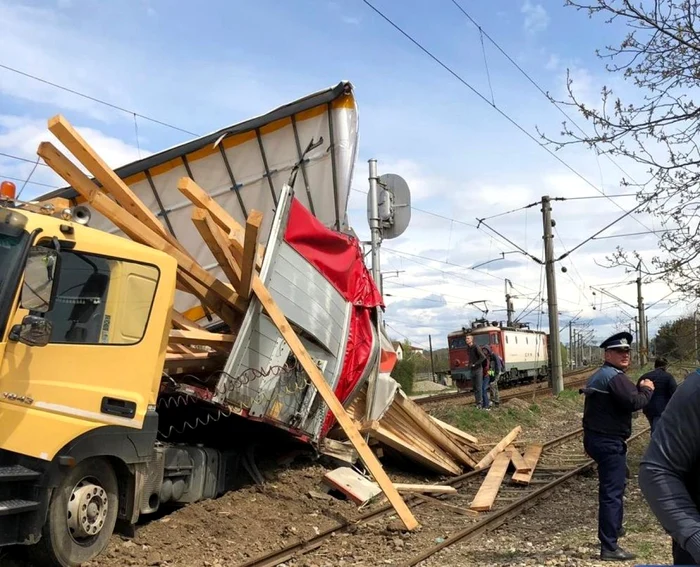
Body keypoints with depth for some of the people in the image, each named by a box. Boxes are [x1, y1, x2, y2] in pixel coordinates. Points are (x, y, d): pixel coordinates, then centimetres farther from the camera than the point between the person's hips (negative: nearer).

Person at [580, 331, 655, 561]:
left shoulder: (599, 375, 18)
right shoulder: (615, 377, -17)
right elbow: (634, 402, -25)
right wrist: (647, 389, -10)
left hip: (595, 437, 11)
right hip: (609, 441, -11)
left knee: (612, 485, 30)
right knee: (612, 492, -8)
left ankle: (613, 527, 47)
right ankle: (609, 547, -6)